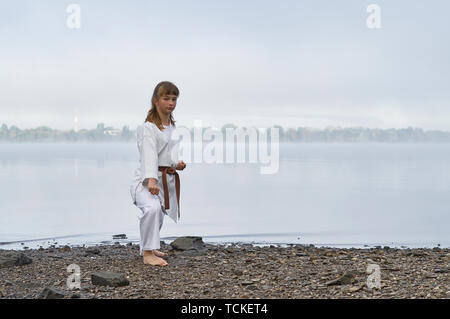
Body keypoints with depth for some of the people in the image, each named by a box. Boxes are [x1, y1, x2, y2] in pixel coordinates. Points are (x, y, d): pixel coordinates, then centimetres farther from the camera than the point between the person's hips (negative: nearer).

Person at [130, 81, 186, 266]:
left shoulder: (172, 126, 13)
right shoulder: (148, 127, -13)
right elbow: (149, 154, -25)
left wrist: (177, 164, 1)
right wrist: (152, 180, -37)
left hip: (167, 180, 8)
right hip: (147, 180, -8)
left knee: (159, 215, 18)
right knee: (152, 208, -31)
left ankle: (148, 248, 42)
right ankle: (147, 253, -22)